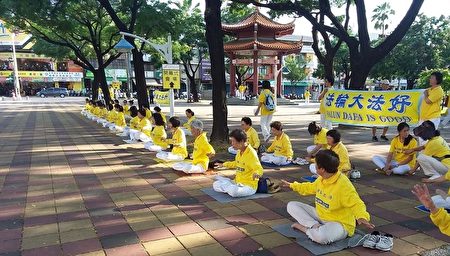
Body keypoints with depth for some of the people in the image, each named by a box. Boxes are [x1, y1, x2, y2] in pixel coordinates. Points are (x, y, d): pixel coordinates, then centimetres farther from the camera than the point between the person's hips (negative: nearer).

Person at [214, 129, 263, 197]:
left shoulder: (251, 153, -22)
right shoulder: (239, 152, 5)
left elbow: (259, 169, -29)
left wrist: (256, 174, -52)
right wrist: (224, 165, 31)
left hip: (249, 186, -7)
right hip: (237, 182, 7)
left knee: (234, 192, -35)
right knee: (216, 184, 1)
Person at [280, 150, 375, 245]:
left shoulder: (343, 185, -26)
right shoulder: (321, 179, 1)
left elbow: (356, 203, -28)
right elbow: (311, 188, 21)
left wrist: (362, 217, -49)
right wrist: (292, 185, 31)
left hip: (339, 223, -9)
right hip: (320, 216, 9)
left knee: (320, 236, -43)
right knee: (291, 205, 0)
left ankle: (303, 227, -11)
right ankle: (315, 226, -17)